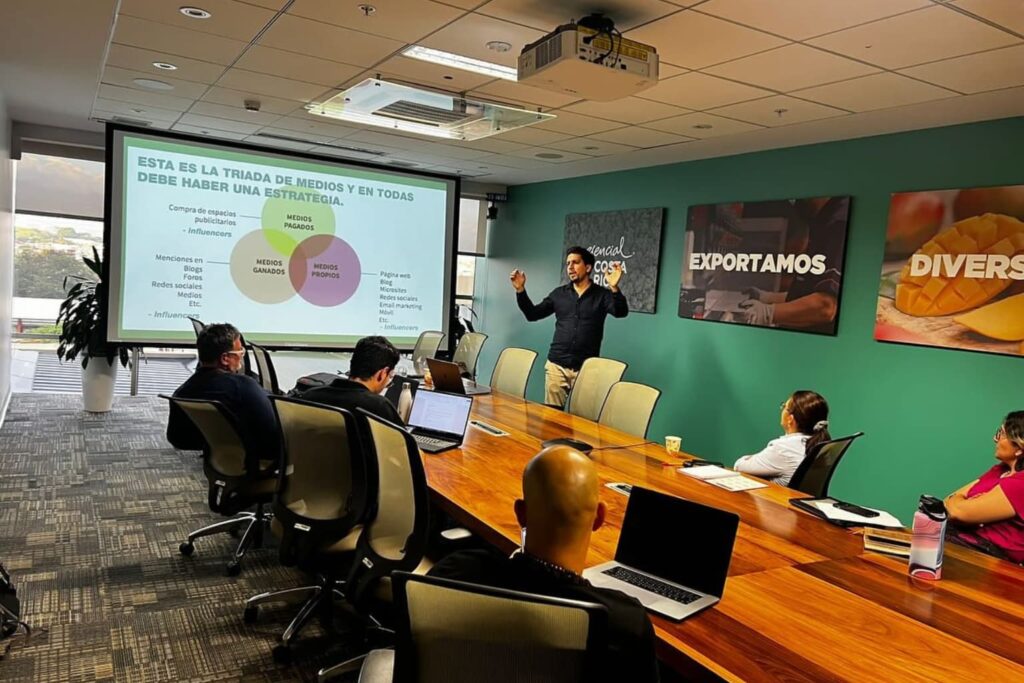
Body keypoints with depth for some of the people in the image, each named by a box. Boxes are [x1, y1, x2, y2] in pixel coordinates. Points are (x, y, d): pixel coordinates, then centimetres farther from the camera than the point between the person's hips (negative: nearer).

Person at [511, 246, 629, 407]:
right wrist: (520, 290, -3)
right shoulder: (559, 293, 10)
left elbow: (621, 312, -16)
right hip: (556, 365, 3)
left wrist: (614, 288, -34)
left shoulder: (601, 294, 0)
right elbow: (532, 314, 11)